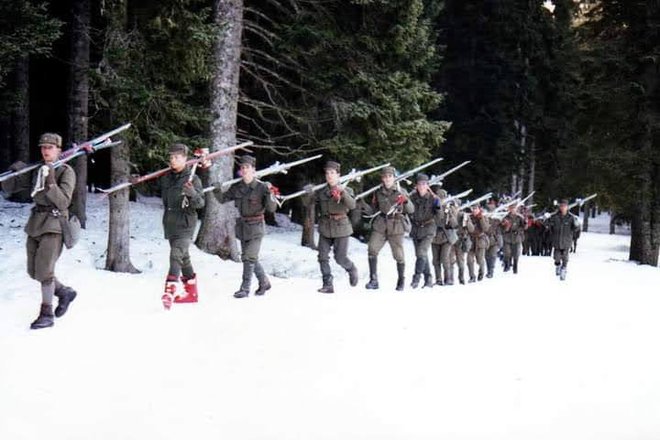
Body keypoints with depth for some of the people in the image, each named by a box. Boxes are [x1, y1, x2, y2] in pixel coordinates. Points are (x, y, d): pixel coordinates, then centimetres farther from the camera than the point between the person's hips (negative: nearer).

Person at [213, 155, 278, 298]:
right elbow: (223, 199, 10)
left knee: (249, 257, -9)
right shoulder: (236, 187, 2)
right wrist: (217, 190, -10)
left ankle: (245, 289, -1)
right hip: (242, 226, 6)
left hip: (256, 227, -6)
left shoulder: (262, 187, -13)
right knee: (251, 258, 15)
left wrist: (269, 194, -30)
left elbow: (271, 208, -15)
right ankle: (264, 282, 33)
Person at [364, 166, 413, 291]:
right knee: (372, 249, -16)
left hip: (396, 226, -2)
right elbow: (372, 211, 14)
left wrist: (406, 201, -18)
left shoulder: (400, 192, 2)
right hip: (380, 225, 2)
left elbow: (411, 210, 0)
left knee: (399, 255, 2)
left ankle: (401, 281, 21)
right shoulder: (378, 193, 9)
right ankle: (373, 280, -11)